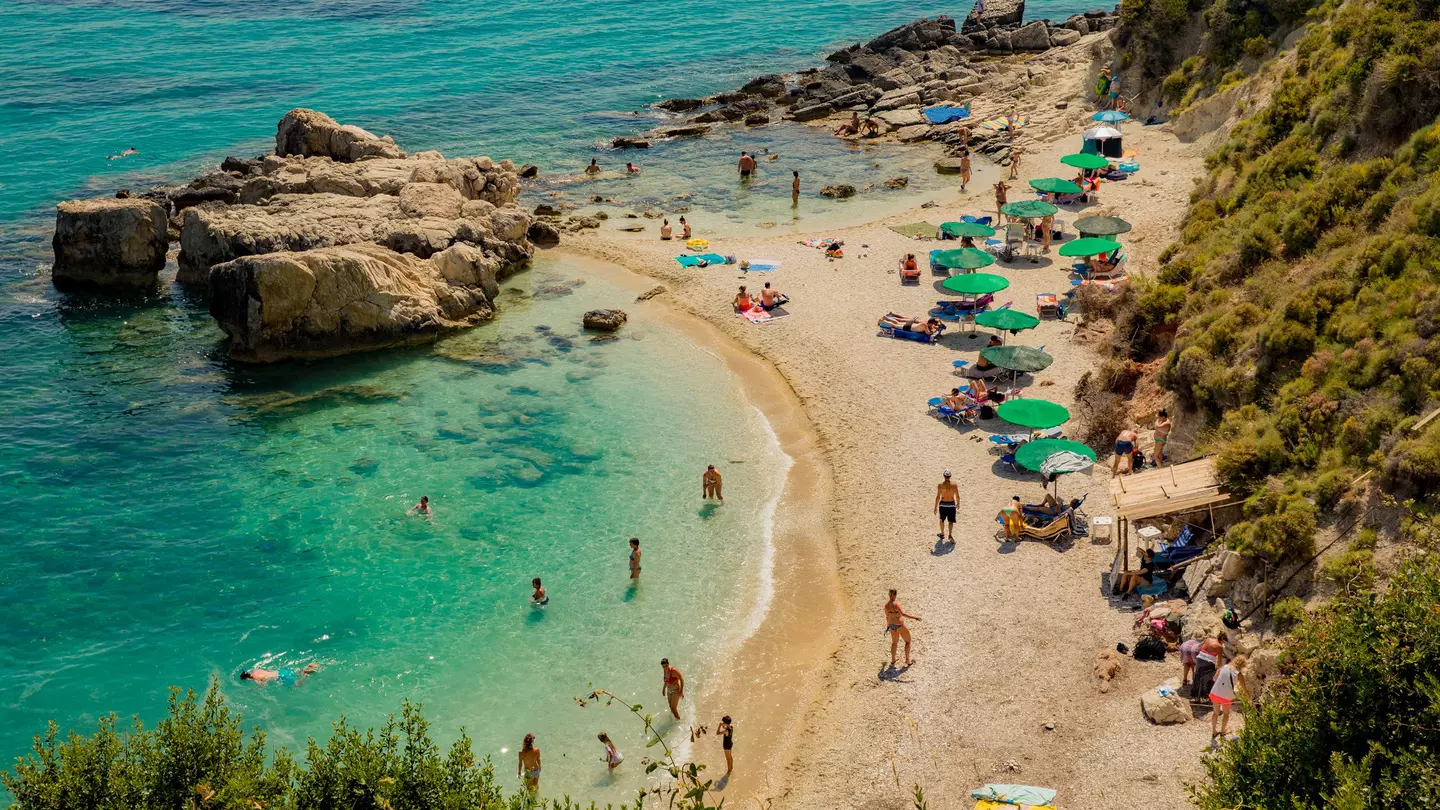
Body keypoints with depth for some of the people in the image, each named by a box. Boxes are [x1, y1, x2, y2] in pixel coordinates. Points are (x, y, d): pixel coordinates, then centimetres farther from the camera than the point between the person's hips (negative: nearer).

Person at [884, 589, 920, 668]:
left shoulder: (886, 605, -3)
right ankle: (907, 660, 21)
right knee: (908, 641, 16)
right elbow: (903, 614, -34)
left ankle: (892, 662, 26)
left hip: (892, 625, 7)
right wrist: (914, 617, -32)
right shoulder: (896, 604, -25)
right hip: (900, 626, -7)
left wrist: (888, 625, 27)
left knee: (894, 643, 25)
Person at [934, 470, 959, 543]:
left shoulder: (941, 485, -12)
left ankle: (942, 534, 34)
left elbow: (938, 497, -11)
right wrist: (958, 503, 17)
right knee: (951, 521, 10)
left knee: (942, 520, 21)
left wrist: (935, 507, -4)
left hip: (943, 504, 0)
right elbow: (957, 496, -2)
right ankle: (950, 535, -8)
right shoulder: (954, 484, -8)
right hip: (951, 504, 1)